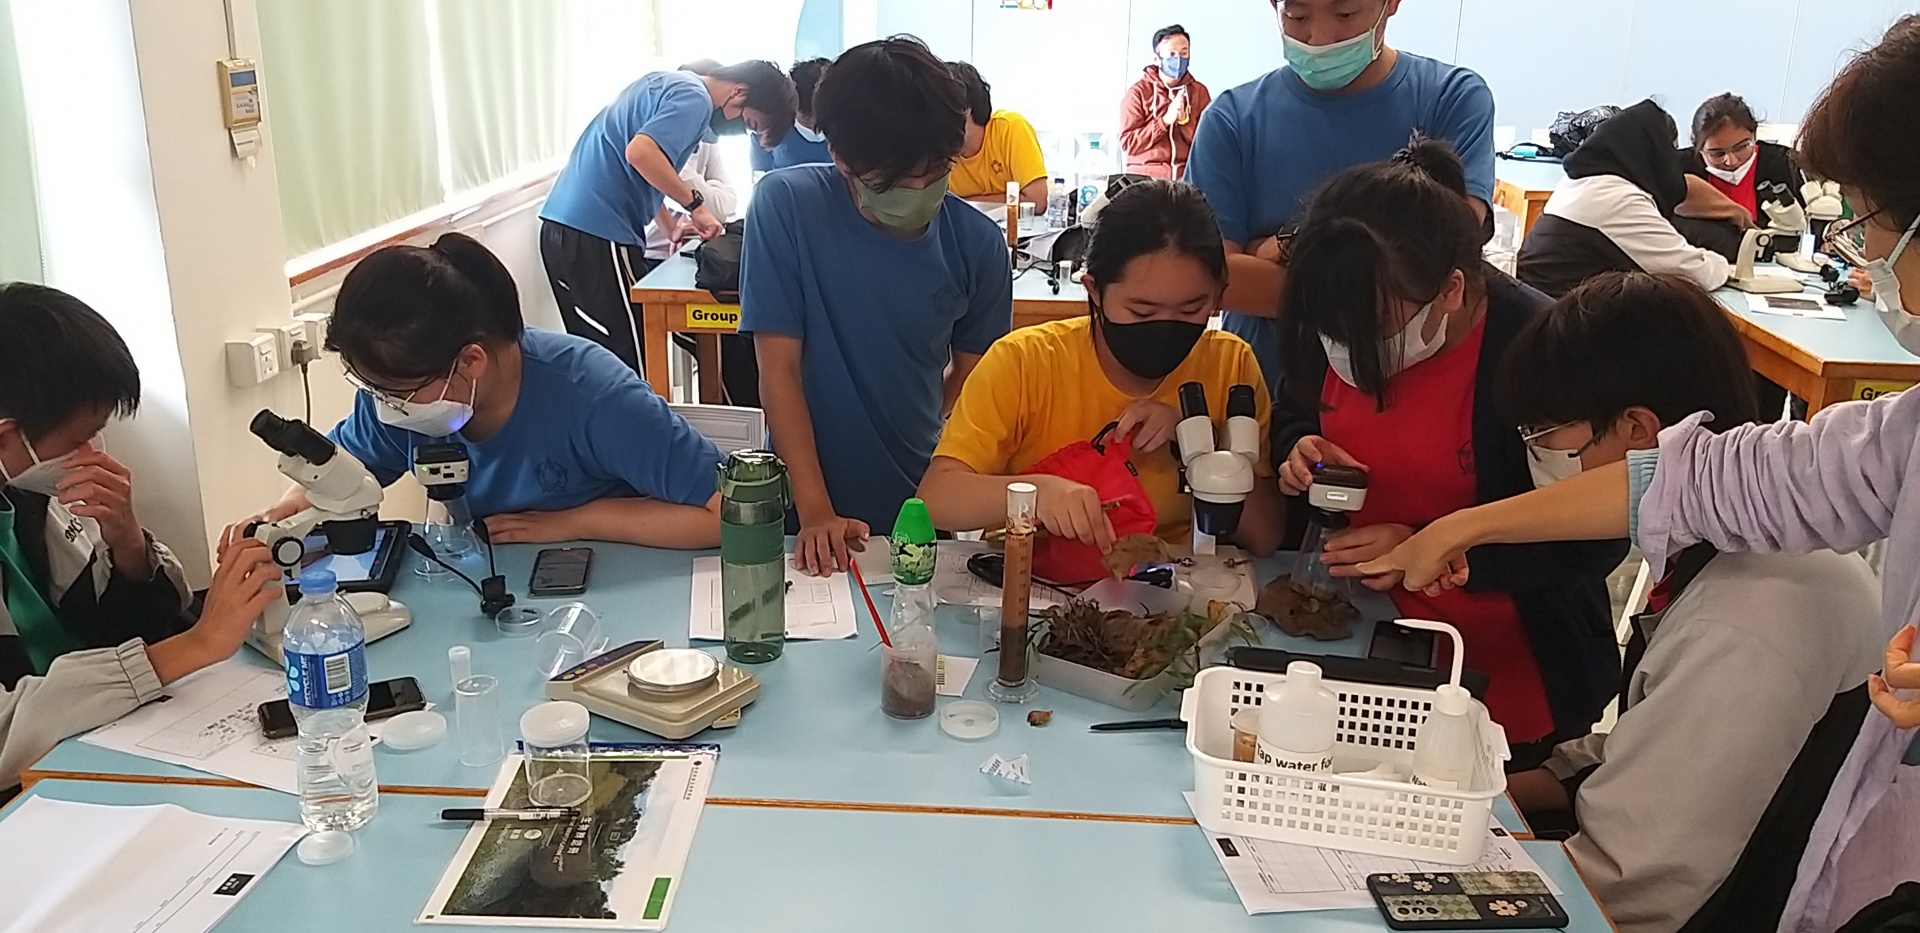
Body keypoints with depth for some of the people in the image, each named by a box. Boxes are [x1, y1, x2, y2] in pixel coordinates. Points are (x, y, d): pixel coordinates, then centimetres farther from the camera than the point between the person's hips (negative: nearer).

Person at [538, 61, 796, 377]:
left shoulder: (670, 83, 21)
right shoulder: (694, 98, -9)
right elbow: (640, 153, -25)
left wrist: (671, 225, 22)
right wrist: (696, 204, -15)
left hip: (565, 225, 10)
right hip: (596, 234, -10)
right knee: (629, 365, -5)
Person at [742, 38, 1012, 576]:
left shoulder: (977, 243, -9)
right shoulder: (786, 205, -16)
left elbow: (969, 375, 4)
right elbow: (778, 368, -16)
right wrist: (816, 511, -20)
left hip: (921, 503, 2)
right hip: (807, 509, -2)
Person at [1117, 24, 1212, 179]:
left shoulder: (1200, 91, 8)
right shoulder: (1139, 92, 0)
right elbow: (1128, 143, -7)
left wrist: (1184, 120, -12)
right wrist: (1165, 120, -15)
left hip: (1187, 178, 2)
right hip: (1146, 178, -2)